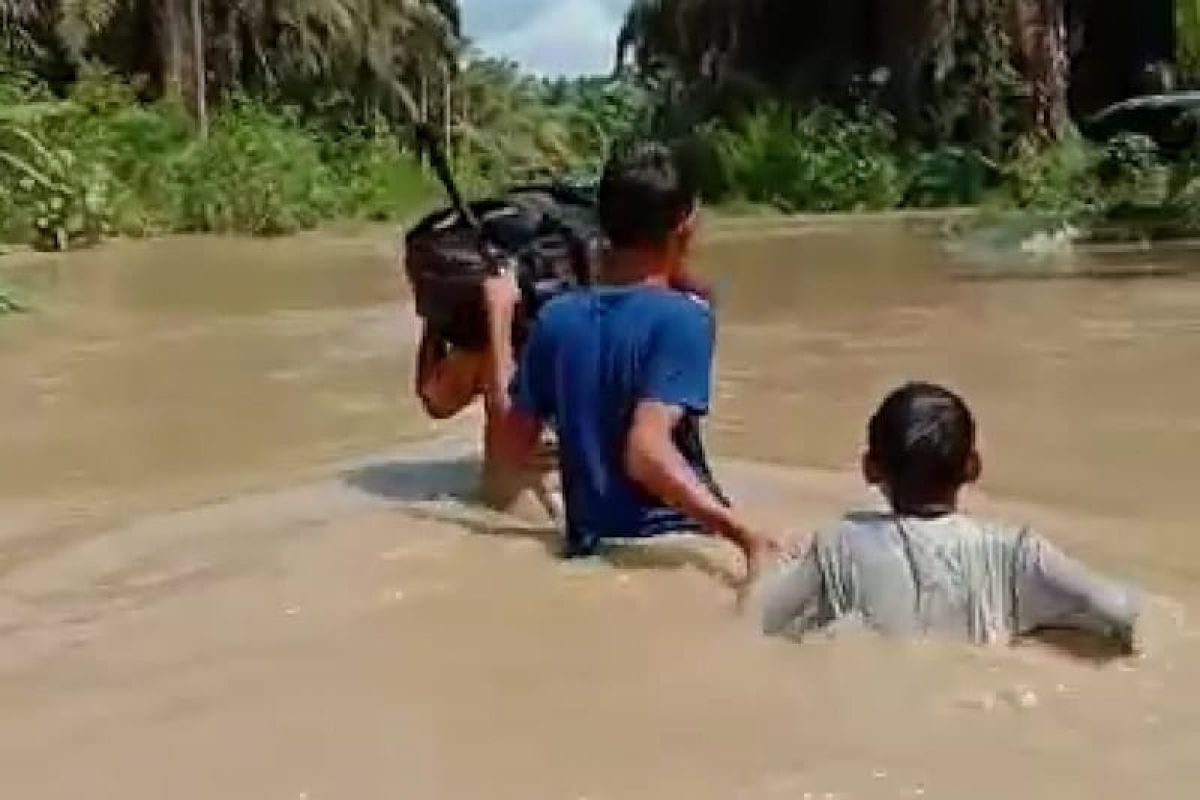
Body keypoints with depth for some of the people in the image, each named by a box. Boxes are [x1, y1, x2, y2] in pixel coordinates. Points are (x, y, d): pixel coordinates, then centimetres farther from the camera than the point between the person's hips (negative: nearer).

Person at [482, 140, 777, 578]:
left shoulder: (555, 317, 1)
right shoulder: (683, 316, -16)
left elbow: (514, 443, 9)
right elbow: (648, 450, -28)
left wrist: (499, 315, 14)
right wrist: (747, 536, -34)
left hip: (591, 550, 6)